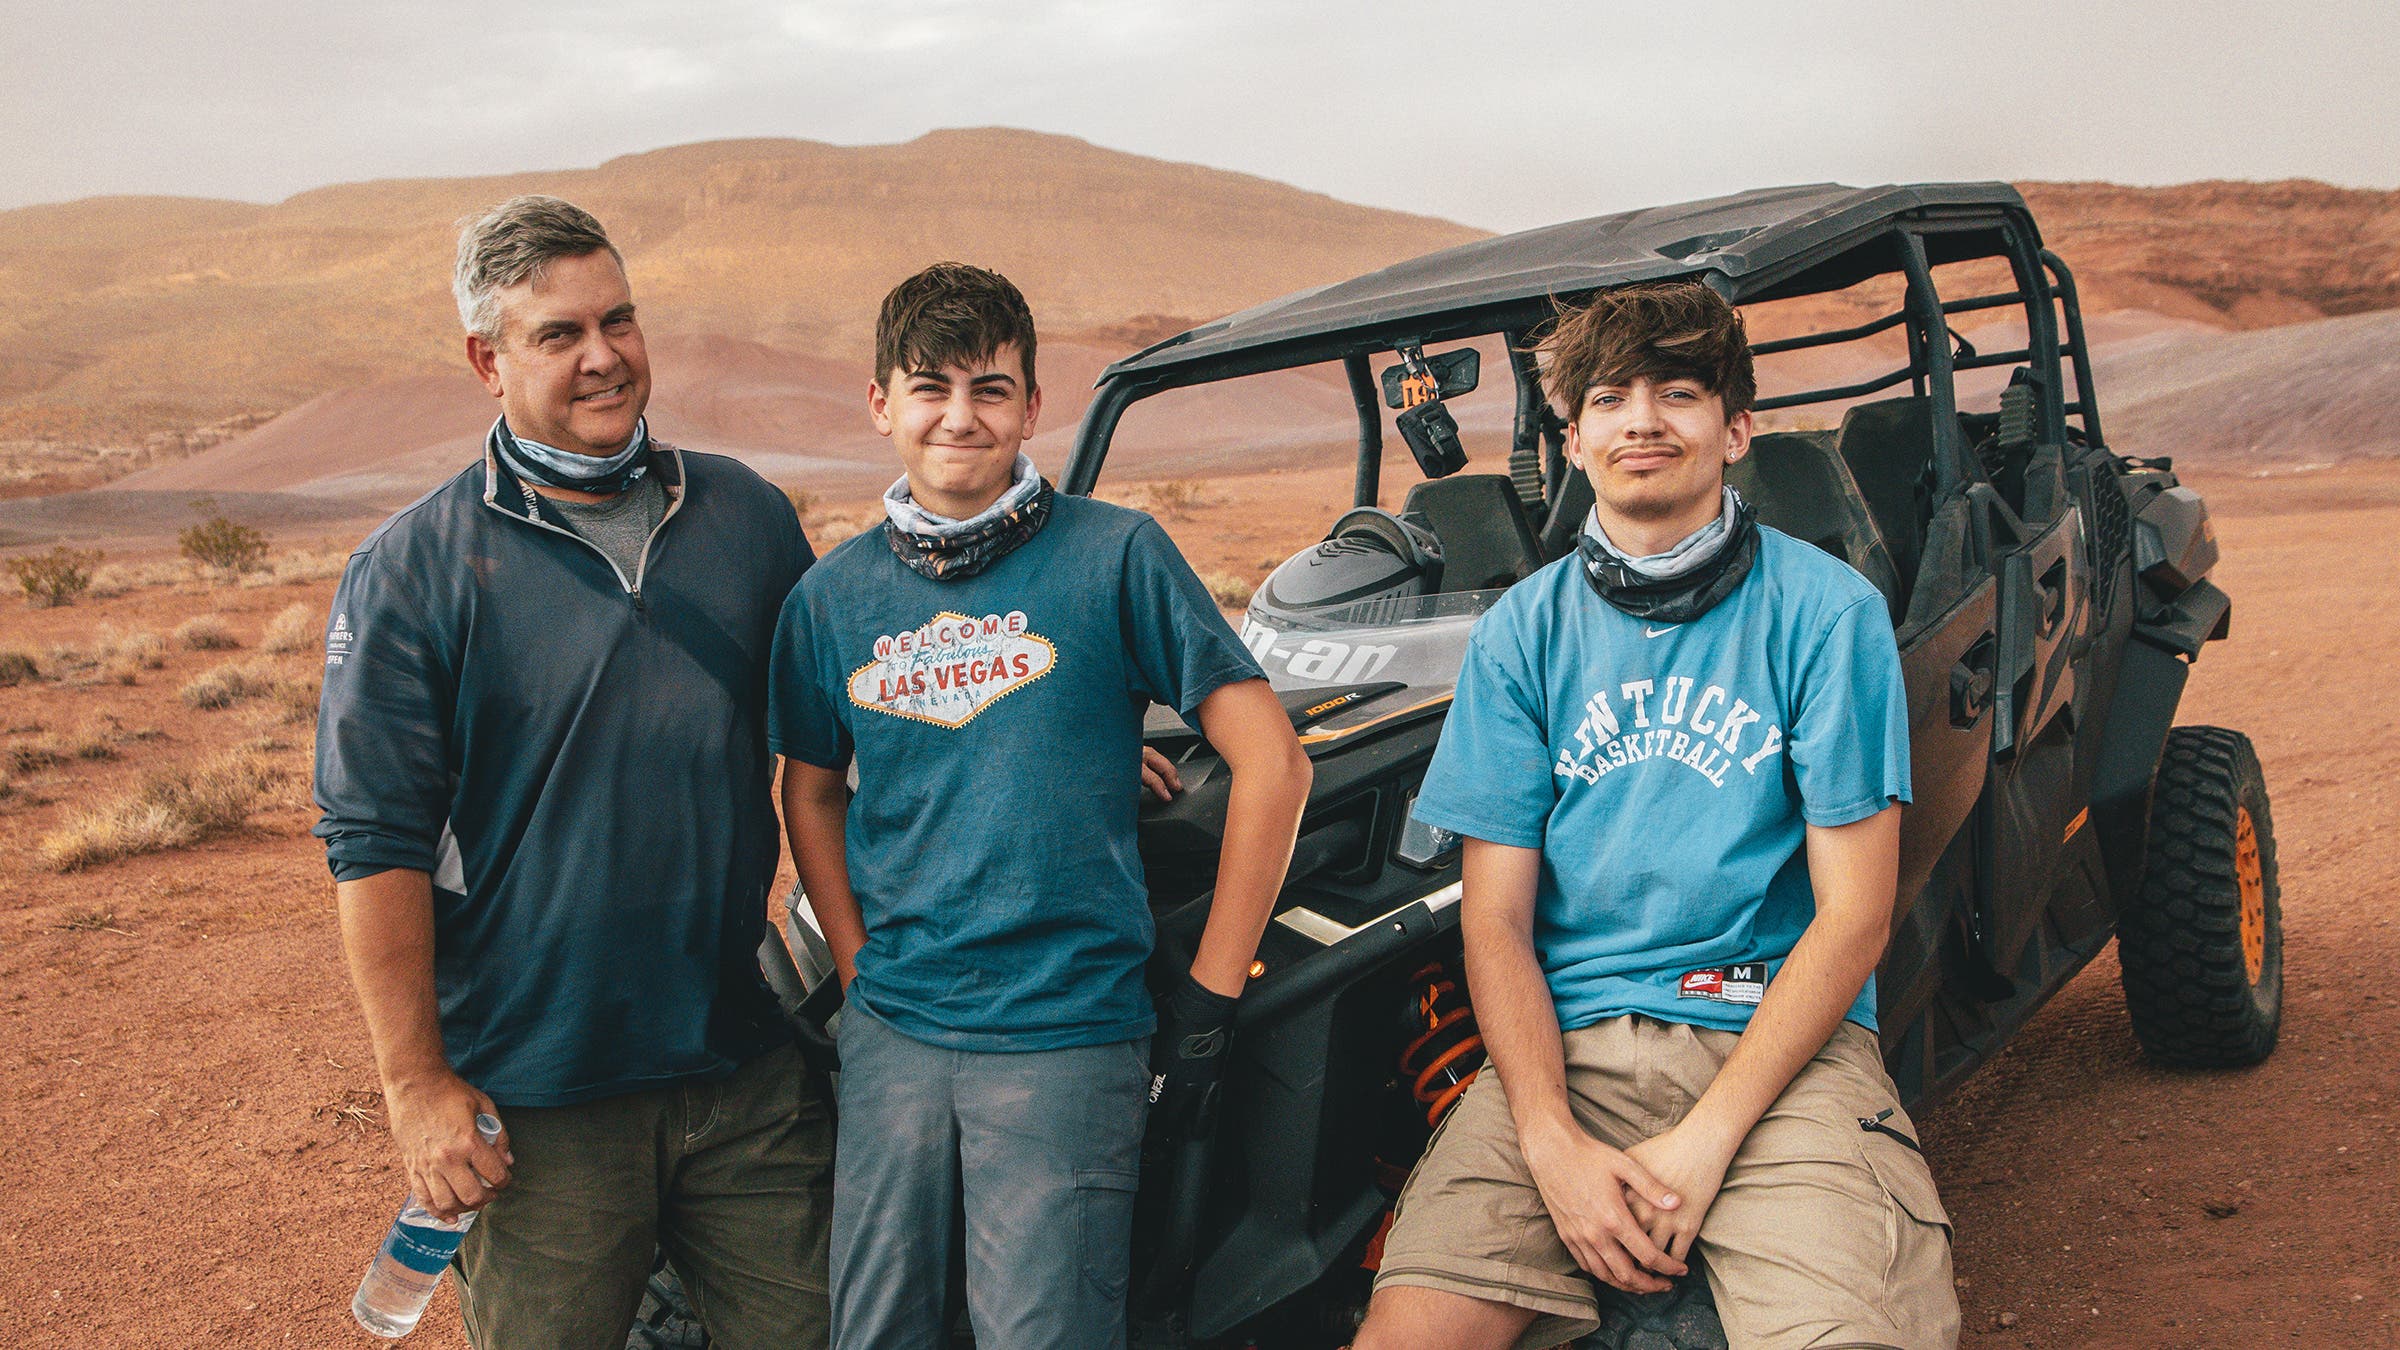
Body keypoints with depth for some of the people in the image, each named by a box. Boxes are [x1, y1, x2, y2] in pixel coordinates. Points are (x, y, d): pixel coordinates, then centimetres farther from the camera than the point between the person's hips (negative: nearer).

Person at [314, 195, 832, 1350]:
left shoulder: (746, 516, 5)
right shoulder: (410, 571, -6)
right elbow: (375, 845, -7)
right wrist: (416, 1082, -10)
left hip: (751, 1070, 3)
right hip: (538, 1101, -3)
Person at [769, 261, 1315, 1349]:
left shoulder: (1115, 557, -7)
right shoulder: (833, 596, 5)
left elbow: (1272, 762, -7)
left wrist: (1209, 996, -7)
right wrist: (859, 967, 6)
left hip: (1066, 1039, -4)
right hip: (890, 1032, 4)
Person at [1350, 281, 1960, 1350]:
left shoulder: (1829, 612, 0)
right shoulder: (1521, 631, 7)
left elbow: (1853, 914, -4)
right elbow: (1494, 915, 3)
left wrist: (1702, 1143, -14)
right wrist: (1554, 1144, -13)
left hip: (1782, 1038, -1)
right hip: (1570, 1040, 2)